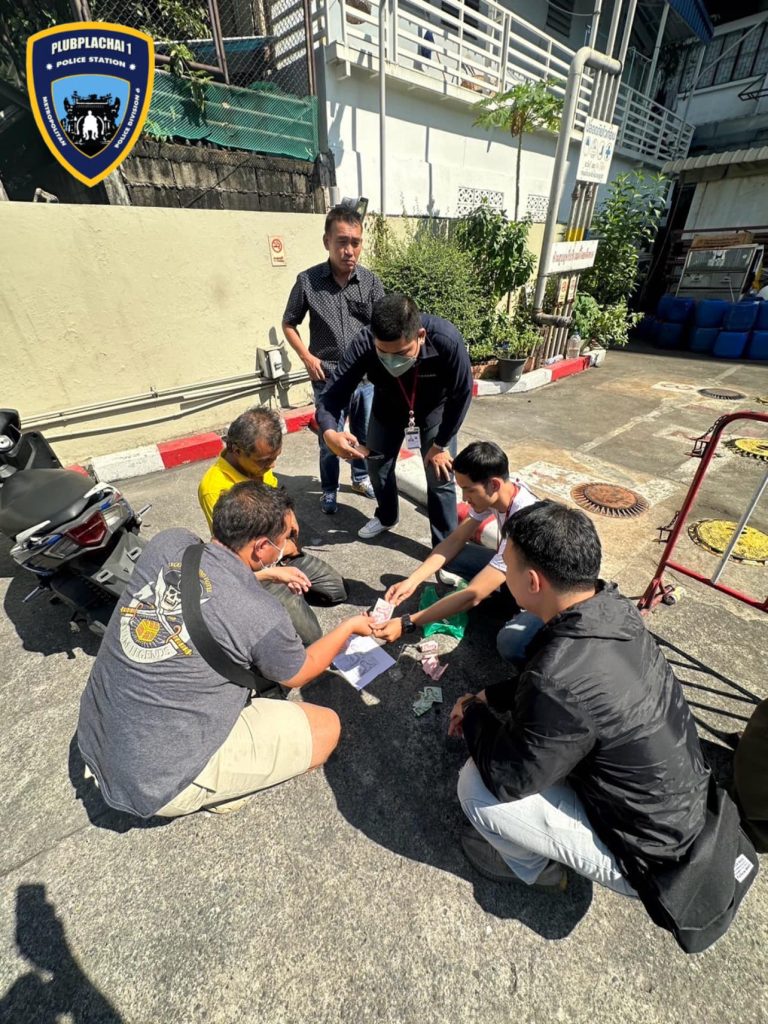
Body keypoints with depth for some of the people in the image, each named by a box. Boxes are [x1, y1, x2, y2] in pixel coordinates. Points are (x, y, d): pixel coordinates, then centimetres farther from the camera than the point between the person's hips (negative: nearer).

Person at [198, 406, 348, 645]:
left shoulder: (260, 464, -6)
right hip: (256, 571, -7)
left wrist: (288, 513, -7)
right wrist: (282, 547, -14)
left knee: (339, 590, 11)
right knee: (309, 637, -11)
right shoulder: (214, 487, -28)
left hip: (286, 554, 8)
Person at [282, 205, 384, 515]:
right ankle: (329, 490, 29)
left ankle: (361, 478, 41)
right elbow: (289, 324, 5)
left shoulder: (371, 282, -2)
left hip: (367, 378, 2)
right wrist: (307, 357, -7)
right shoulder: (307, 281, -6)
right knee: (330, 441, 7)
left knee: (365, 435, 16)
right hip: (328, 380, -2)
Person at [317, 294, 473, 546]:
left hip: (434, 410, -2)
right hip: (388, 407, 3)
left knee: (439, 477, -5)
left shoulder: (447, 341, -39)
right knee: (377, 465, 13)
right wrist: (330, 433, -53)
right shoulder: (363, 345, -35)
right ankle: (386, 517, 42)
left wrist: (441, 444, -17)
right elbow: (333, 394, -31)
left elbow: (461, 395, -24)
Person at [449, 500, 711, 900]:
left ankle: (534, 867, 18)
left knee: (477, 786, -11)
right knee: (516, 706, 10)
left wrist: (473, 714, -7)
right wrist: (487, 696, 2)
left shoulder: (563, 679, -40)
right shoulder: (614, 609, -15)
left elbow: (506, 777, -23)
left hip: (643, 850, -7)